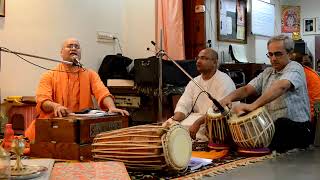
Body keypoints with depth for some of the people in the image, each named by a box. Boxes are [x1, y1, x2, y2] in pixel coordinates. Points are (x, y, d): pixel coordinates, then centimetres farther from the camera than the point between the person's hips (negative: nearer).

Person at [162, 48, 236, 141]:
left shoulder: (224, 81, -9)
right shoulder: (194, 82, 12)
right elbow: (183, 105, 6)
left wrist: (198, 122, -30)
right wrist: (175, 119, -16)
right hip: (198, 120, 7)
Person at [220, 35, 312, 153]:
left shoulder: (294, 68, -6)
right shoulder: (267, 72, 18)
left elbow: (281, 86, -27)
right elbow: (247, 89, 9)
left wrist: (253, 105, -42)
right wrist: (229, 97, -15)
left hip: (296, 127, -5)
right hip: (271, 126, 5)